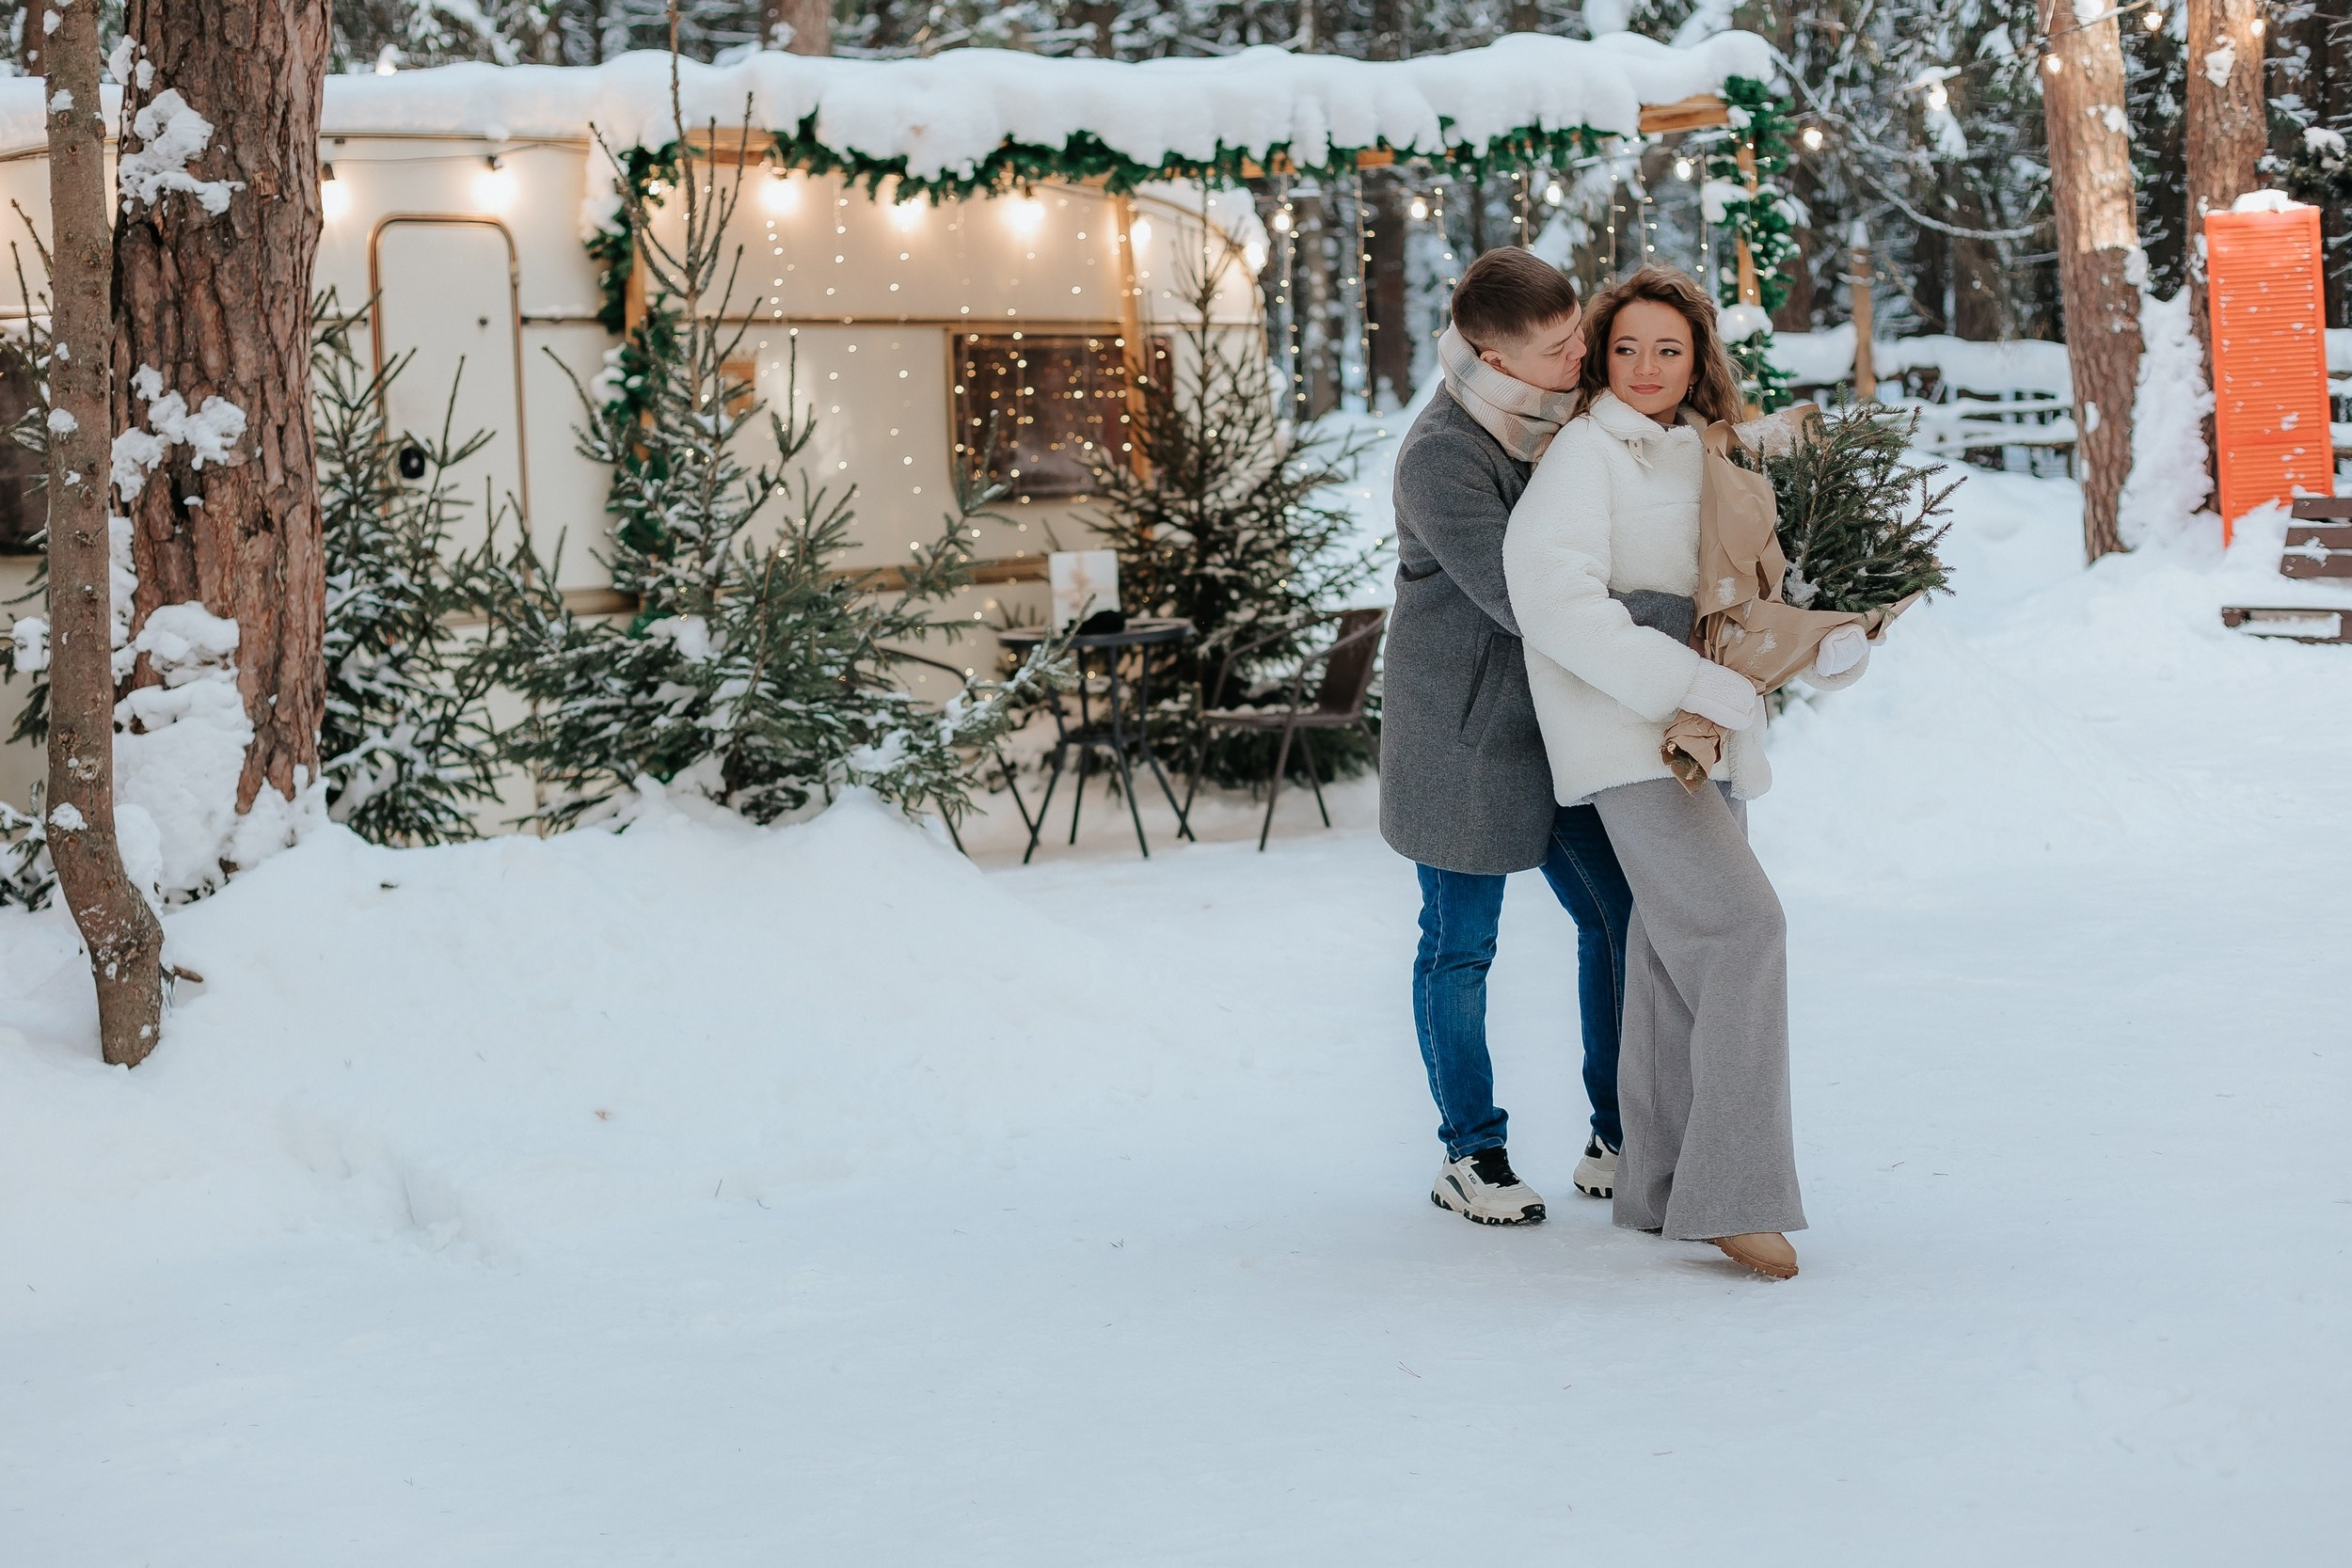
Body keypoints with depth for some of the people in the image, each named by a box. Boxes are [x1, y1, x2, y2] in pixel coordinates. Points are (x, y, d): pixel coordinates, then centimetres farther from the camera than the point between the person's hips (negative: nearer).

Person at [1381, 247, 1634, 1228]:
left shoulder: (1558, 413, 4)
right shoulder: (1440, 459, -23)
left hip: (1558, 720, 8)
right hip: (1466, 731, -7)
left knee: (1616, 915, 7)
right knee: (1462, 944, 5)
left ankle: (1619, 1137, 18)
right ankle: (1471, 1156, 17)